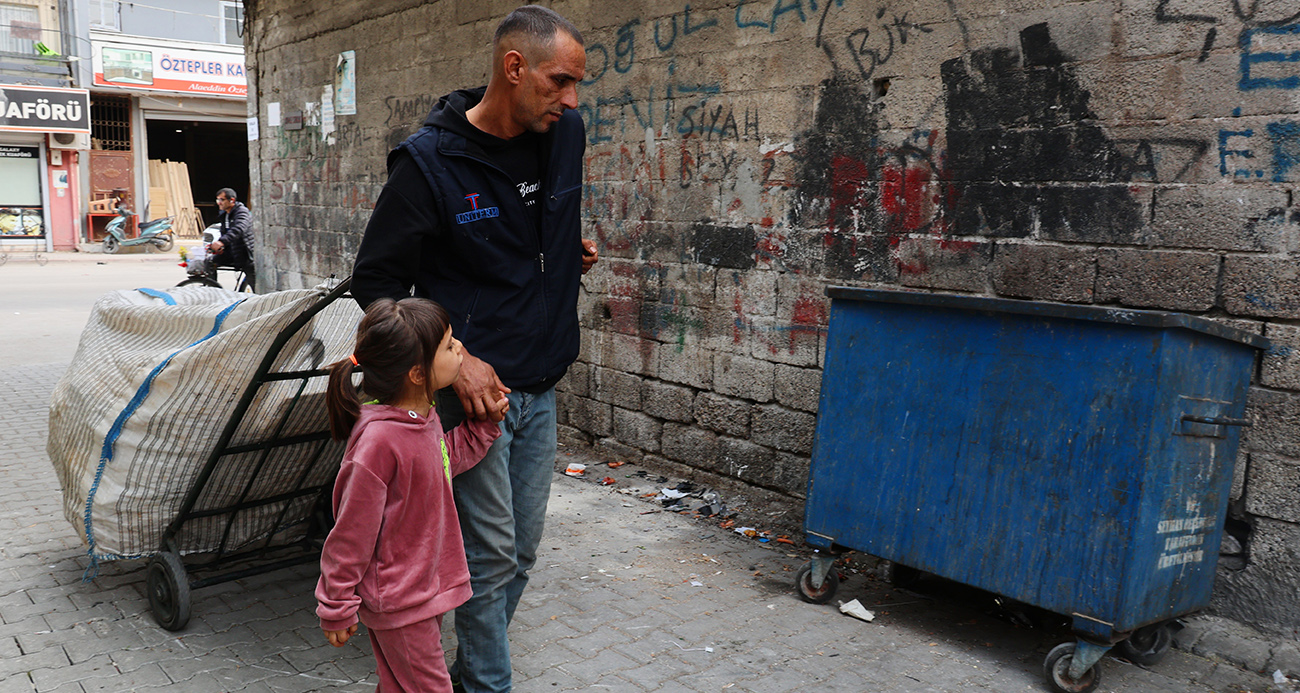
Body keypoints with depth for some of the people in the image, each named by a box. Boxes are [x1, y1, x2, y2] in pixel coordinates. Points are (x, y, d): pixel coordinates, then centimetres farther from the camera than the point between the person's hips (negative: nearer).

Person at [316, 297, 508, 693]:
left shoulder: (421, 416, -1)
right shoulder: (379, 440, -28)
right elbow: (351, 531, -20)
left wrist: (485, 425, 8)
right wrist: (337, 608, -11)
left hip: (427, 585, 8)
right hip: (397, 601, -8)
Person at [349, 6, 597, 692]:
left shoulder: (566, 137, 3)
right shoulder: (429, 159, -13)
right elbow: (376, 281, -8)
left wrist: (574, 250, 7)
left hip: (540, 388, 6)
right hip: (473, 384, -6)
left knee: (522, 550, 15)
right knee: (490, 553, 0)